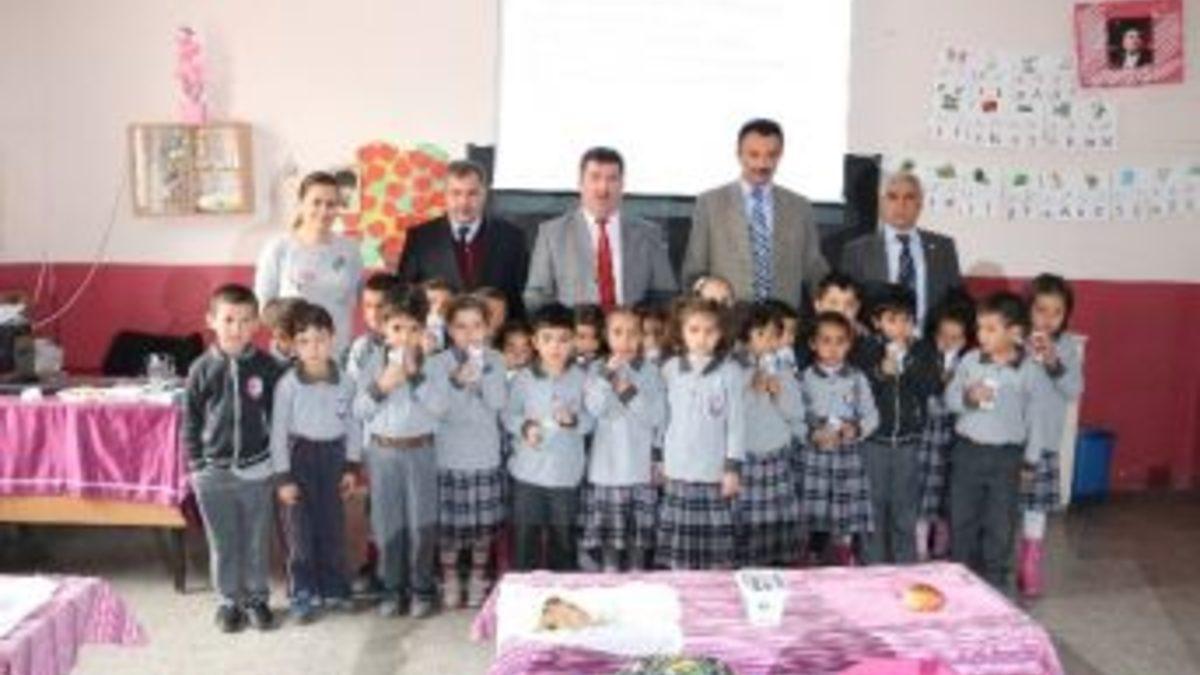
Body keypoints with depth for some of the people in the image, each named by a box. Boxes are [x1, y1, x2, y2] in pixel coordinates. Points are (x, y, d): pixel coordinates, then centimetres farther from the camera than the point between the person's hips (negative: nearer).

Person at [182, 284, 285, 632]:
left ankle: (257, 597, 28)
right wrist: (196, 465, 0)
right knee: (222, 541, 12)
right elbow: (190, 422, 2)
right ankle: (229, 599, 28)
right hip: (214, 471, 0)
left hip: (256, 469, 0)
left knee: (256, 540, 11)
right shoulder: (202, 369, -5)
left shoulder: (267, 368, -6)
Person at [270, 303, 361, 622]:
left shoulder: (345, 381, -5)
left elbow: (353, 424, 4)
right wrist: (283, 476, -10)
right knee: (300, 530, 5)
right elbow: (278, 430, -9)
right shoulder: (288, 383, -12)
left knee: (333, 527, 11)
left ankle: (334, 589, 26)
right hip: (300, 456, -2)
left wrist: (352, 466, 3)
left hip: (333, 455, 2)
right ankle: (303, 595, 18)